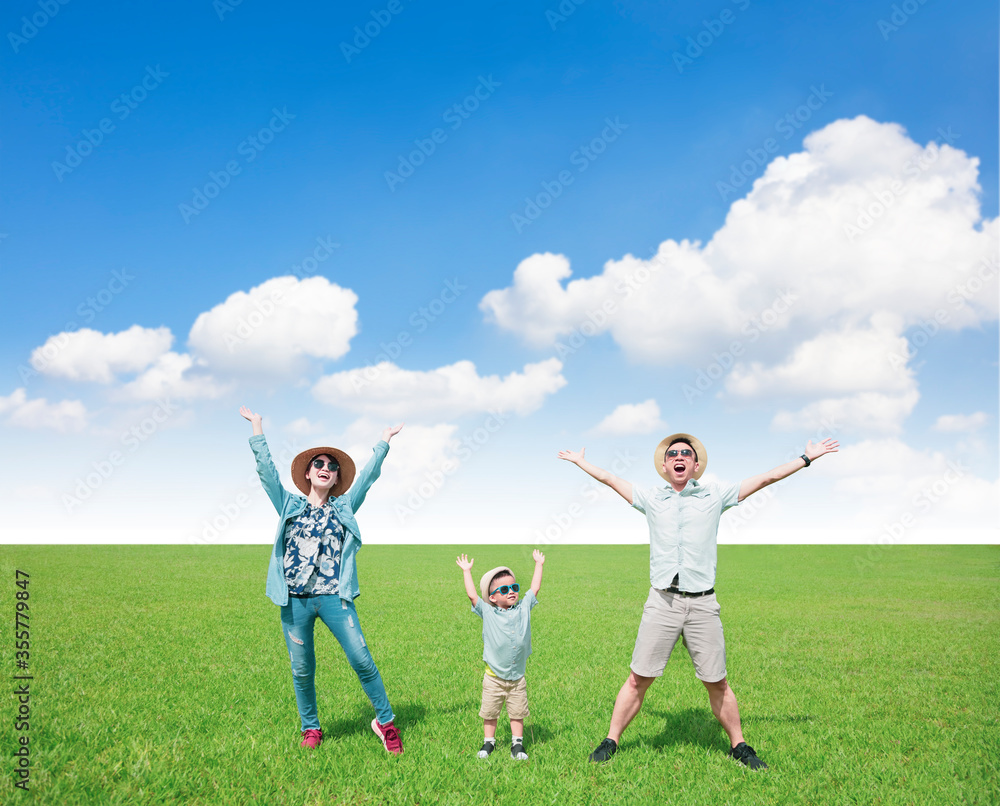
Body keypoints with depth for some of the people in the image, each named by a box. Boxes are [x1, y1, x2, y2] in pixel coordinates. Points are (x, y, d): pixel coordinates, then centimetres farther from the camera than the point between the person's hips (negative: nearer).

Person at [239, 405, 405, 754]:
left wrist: (384, 441, 12)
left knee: (362, 660, -6)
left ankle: (385, 721, 10)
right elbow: (266, 469, 8)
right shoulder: (290, 505, 12)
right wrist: (257, 426, 8)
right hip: (294, 600, 1)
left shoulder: (344, 507, 13)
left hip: (334, 597, 0)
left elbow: (368, 475, 12)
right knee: (302, 670, 8)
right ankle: (311, 729, 27)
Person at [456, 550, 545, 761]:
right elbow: (472, 595, -6)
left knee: (517, 713, 8)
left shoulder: (523, 608, 2)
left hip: (517, 678, 2)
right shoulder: (487, 612, -5)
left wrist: (538, 564, 13)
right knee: (489, 713, 10)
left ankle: (517, 743, 22)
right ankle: (489, 741, 28)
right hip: (494, 678, -1)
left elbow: (535, 588, 8)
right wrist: (466, 571, 1)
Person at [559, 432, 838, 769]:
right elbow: (609, 478, 22)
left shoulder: (715, 495, 8)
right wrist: (581, 462, 33)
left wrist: (807, 458, 17)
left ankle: (738, 746, 25)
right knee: (638, 679, 1)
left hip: (703, 604, 0)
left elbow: (766, 478, 13)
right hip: (662, 602, 0)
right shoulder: (651, 498, 10)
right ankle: (611, 741, 14)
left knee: (717, 683, 6)